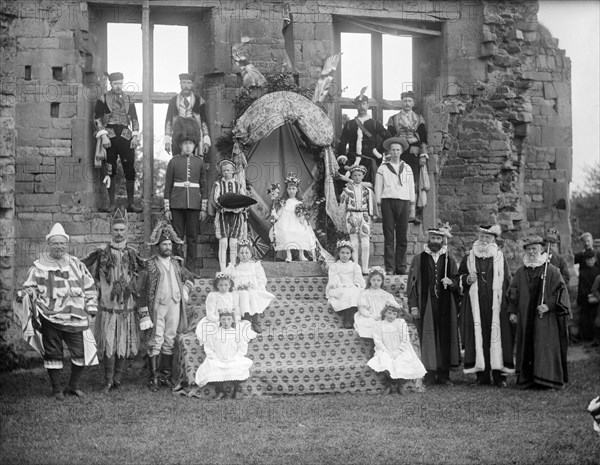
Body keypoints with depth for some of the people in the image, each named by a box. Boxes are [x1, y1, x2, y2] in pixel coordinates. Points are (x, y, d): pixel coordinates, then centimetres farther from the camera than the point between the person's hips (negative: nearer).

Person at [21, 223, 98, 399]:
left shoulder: (77, 265, 11)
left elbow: (90, 287, 17)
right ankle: (57, 389, 16)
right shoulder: (39, 267, 2)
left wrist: (90, 308, 10)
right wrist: (35, 312, -3)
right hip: (49, 319, -2)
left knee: (81, 352, 0)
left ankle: (74, 386, 18)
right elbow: (29, 289, 5)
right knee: (53, 354, 4)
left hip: (75, 318, 2)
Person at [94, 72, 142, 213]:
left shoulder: (128, 100, 13)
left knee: (130, 170, -2)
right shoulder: (103, 99, 4)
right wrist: (103, 136, -10)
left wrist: (135, 136, 2)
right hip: (109, 137, -2)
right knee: (110, 172, -1)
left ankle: (131, 203, 4)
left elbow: (134, 119, 14)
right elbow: (97, 119, 0)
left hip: (126, 137, 2)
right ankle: (112, 204, 5)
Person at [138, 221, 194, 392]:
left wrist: (185, 290, 11)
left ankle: (166, 375, 15)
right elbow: (144, 290, -7)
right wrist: (144, 314, -12)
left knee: (170, 341, 8)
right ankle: (153, 377, -3)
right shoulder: (150, 264, -5)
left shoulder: (176, 263, 11)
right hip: (157, 306, -5)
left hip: (175, 306, 5)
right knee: (156, 341, -6)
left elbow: (189, 277, 30)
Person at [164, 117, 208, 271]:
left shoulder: (199, 162, 7)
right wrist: (167, 208, -2)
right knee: (177, 237, 2)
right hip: (177, 204, -1)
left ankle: (191, 269, 8)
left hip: (194, 204, 1)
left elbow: (203, 186, 9)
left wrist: (204, 208, 3)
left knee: (192, 237, 3)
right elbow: (168, 186, 4)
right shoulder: (173, 162, 3)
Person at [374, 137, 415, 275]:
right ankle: (389, 268, -6)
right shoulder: (382, 169, 9)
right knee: (389, 237, -5)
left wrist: (412, 206, 10)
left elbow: (411, 188, 16)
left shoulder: (407, 168, 16)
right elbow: (378, 188, 7)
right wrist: (379, 206, 0)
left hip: (403, 202, 2)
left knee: (403, 237, 0)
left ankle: (401, 268, 4)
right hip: (388, 201, -2)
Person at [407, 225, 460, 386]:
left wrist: (451, 282, -10)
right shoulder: (419, 259, 6)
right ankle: (430, 375, -3)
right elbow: (412, 283, 3)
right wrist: (413, 305, -5)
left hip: (445, 306, 2)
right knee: (427, 338, -5)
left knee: (445, 338, 0)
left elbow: (458, 282, 13)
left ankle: (443, 375, 5)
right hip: (425, 305, -2)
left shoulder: (449, 260, 12)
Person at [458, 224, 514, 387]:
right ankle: (482, 375, 1)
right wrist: (467, 279, -6)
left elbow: (507, 282, 8)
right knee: (478, 337, -3)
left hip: (496, 306, -1)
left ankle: (499, 375, -2)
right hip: (475, 306, 1)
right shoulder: (469, 258, 11)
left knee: (497, 336, -5)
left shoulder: (500, 258, 9)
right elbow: (459, 277, 15)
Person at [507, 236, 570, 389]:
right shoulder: (520, 272, 10)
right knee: (526, 347, 2)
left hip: (545, 317, -3)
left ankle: (547, 377, -2)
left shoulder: (551, 271, -1)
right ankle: (527, 379, 6)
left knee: (546, 346, -6)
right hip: (525, 318, 3)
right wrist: (512, 311, 7)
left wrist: (549, 305, -15)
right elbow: (513, 292, 14)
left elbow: (561, 291, -3)